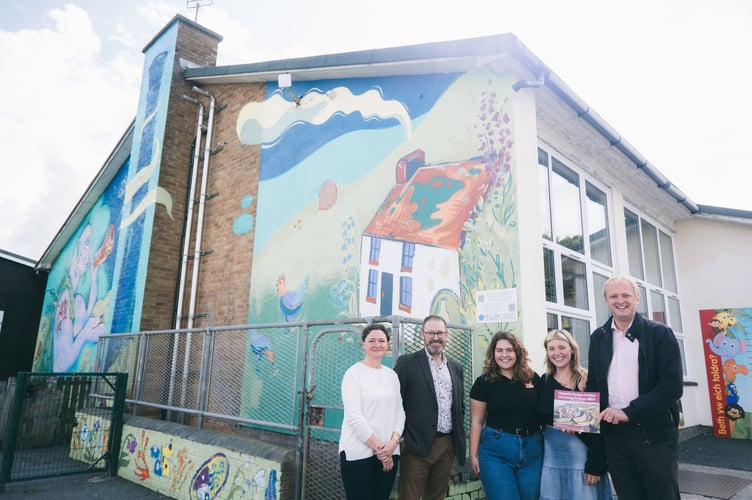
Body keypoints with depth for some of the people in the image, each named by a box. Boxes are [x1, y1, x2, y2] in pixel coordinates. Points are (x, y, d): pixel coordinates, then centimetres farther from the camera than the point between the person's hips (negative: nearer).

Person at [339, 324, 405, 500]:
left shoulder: (392, 375, 9)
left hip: (390, 453, 5)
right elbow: (354, 417, -13)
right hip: (359, 452, -5)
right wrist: (378, 447, -12)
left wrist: (393, 442, -7)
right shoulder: (354, 373, -7)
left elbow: (399, 412, 8)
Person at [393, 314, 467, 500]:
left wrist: (459, 438, 11)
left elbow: (460, 405, 18)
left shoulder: (456, 367, 12)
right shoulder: (407, 363, -5)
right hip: (417, 444, -5)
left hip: (448, 446, 5)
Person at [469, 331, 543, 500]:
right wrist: (473, 455, -3)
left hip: (532, 448, 3)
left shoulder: (533, 378, 3)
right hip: (496, 450, -3)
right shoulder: (484, 382, -3)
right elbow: (476, 422, -1)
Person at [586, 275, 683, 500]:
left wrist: (629, 412, -17)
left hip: (655, 434, -3)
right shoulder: (598, 337, 8)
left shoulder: (660, 334, -4)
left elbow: (672, 385, -12)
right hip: (614, 434, 3)